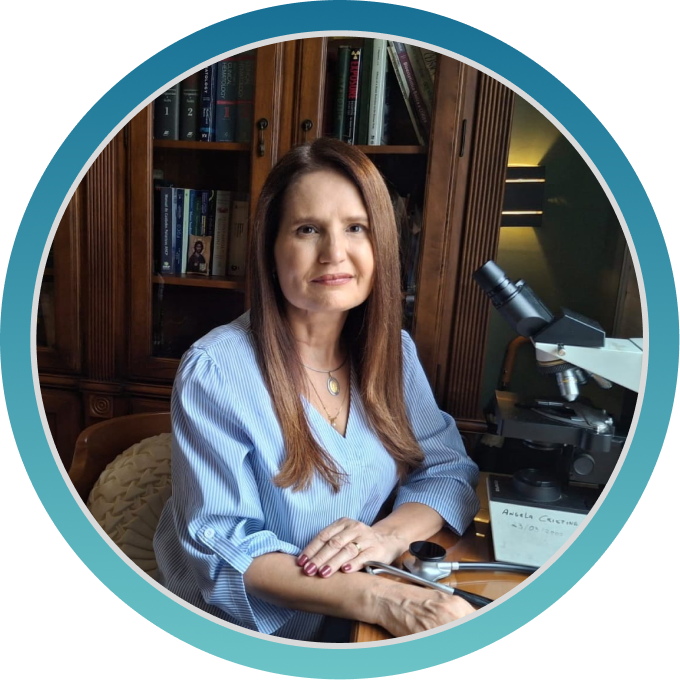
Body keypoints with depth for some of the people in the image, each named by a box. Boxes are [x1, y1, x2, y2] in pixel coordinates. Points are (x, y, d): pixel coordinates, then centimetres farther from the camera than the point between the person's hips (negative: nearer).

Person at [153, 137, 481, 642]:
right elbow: (222, 550, -18)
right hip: (254, 631, -3)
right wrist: (377, 598, -29)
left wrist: (389, 533, -19)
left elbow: (449, 469, 0)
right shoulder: (215, 372, -18)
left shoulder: (394, 352, -3)